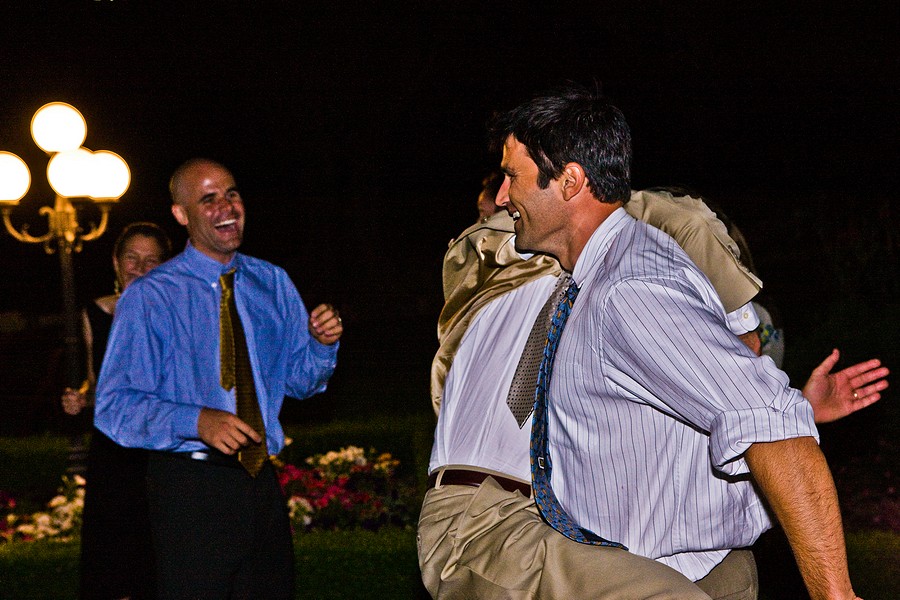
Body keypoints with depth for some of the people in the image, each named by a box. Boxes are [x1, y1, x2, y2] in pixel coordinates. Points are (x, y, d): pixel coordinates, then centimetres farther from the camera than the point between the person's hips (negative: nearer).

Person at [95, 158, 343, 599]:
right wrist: (197, 421, -27)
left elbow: (298, 380, 17)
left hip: (261, 481, 5)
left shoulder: (273, 284, 11)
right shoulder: (149, 297, -6)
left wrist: (322, 343, -6)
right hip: (189, 490, -5)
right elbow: (114, 406, -12)